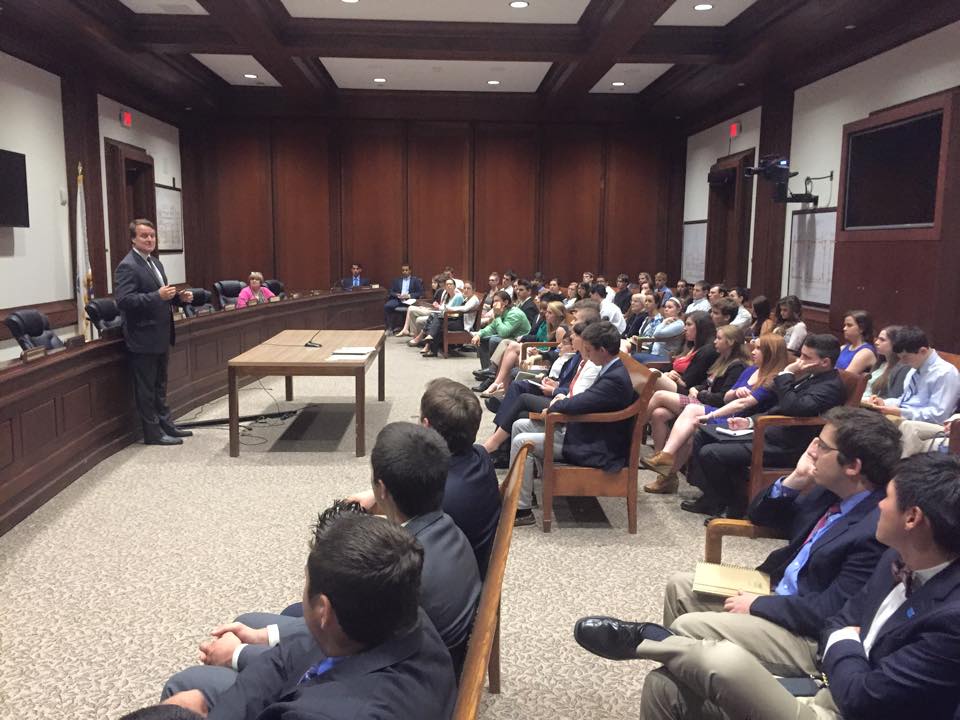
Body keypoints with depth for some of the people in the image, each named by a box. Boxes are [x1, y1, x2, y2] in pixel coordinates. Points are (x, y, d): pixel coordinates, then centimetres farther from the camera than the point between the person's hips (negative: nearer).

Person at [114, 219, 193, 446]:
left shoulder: (155, 263, 14)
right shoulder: (127, 266, -15)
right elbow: (123, 300, -24)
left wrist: (179, 297, 3)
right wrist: (158, 296, -30)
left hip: (160, 336, 9)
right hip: (143, 338, -9)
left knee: (160, 385, 18)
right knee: (146, 388, 1)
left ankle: (166, 424, 28)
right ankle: (153, 433, 9)